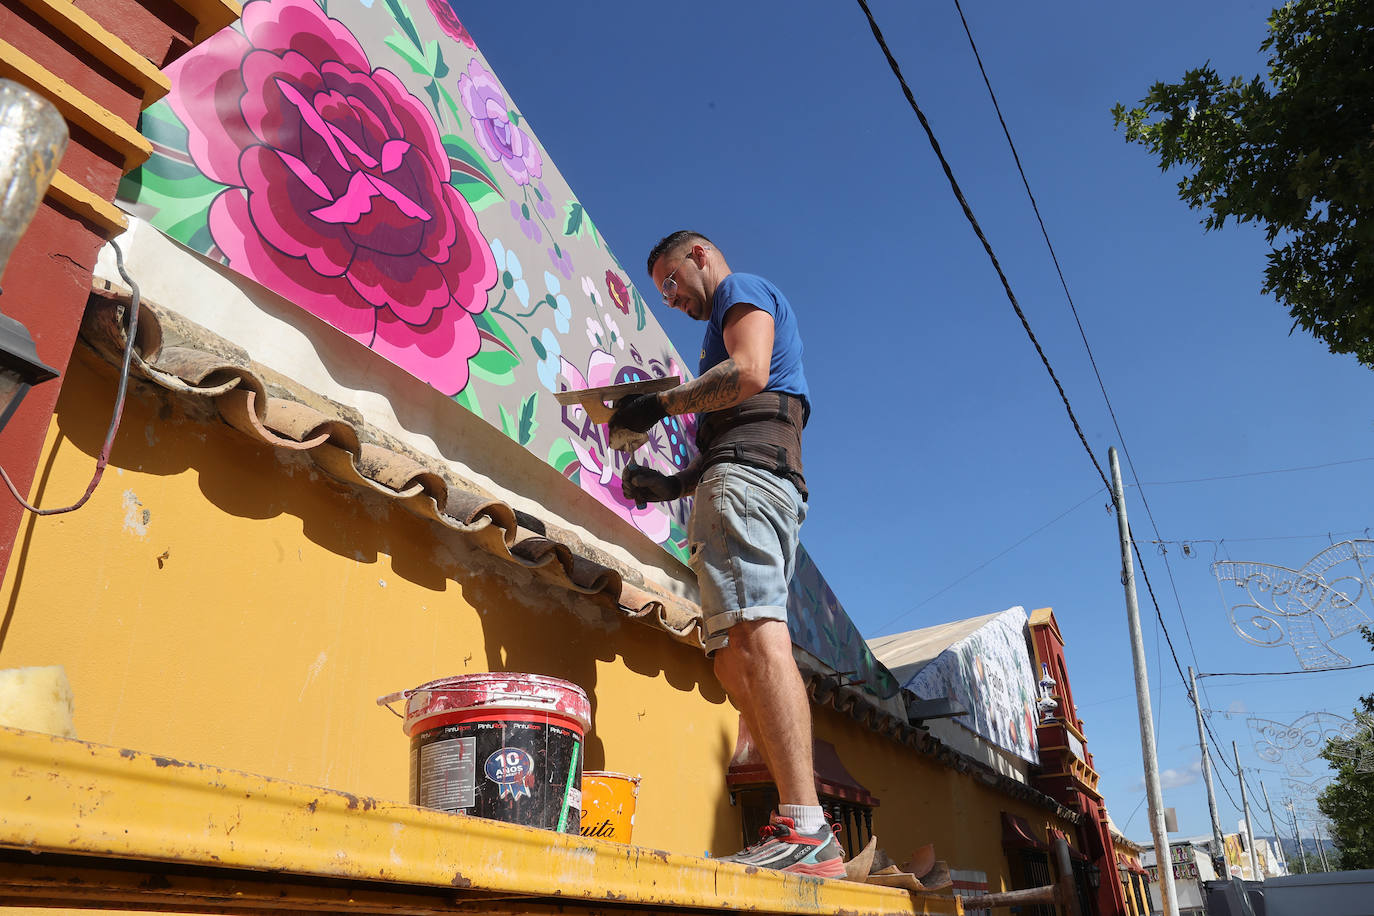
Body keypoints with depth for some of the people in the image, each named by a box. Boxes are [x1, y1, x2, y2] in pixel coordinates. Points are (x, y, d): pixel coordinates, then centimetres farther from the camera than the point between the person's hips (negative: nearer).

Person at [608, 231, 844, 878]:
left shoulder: (743, 290, 11)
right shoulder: (730, 323, 37)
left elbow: (749, 372, -11)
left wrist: (659, 404, -5)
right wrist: (674, 484, 20)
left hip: (746, 472, -10)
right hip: (755, 475, 10)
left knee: (754, 634, -23)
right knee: (734, 657, -1)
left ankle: (804, 828, -30)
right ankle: (804, 836, -6)